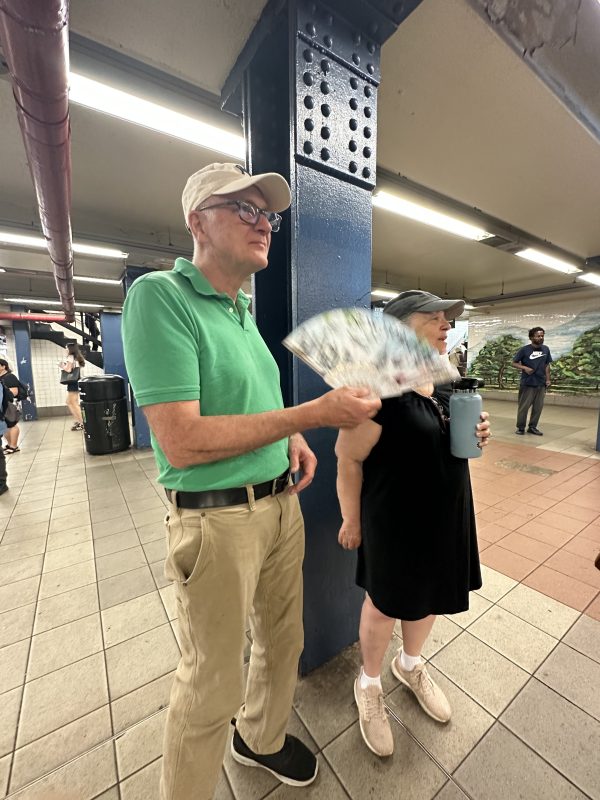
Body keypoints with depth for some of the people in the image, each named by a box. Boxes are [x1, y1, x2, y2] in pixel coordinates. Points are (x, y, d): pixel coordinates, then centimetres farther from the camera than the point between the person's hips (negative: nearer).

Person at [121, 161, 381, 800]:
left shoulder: (243, 311, 11)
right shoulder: (159, 296, -14)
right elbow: (182, 441, -24)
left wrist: (292, 440, 0)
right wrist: (314, 413, -24)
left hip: (282, 504, 8)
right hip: (218, 519, -8)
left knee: (283, 642, 27)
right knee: (212, 683, 15)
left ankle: (261, 740, 57)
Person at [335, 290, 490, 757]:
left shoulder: (442, 386, 4)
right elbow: (348, 458, -20)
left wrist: (475, 436, -5)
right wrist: (352, 520, -13)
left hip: (446, 516, 8)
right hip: (395, 522, -8)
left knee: (431, 596, 26)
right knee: (386, 604, 14)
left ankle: (411, 665, 56)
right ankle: (369, 685, 45)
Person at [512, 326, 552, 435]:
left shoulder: (546, 349, 8)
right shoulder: (524, 349, -6)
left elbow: (547, 365, 14)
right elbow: (514, 363, -2)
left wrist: (548, 379, 8)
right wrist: (525, 368, -17)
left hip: (541, 384, 4)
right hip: (527, 384, -4)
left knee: (538, 407, 8)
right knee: (524, 406, 0)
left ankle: (532, 427, 20)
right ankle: (520, 427, 11)